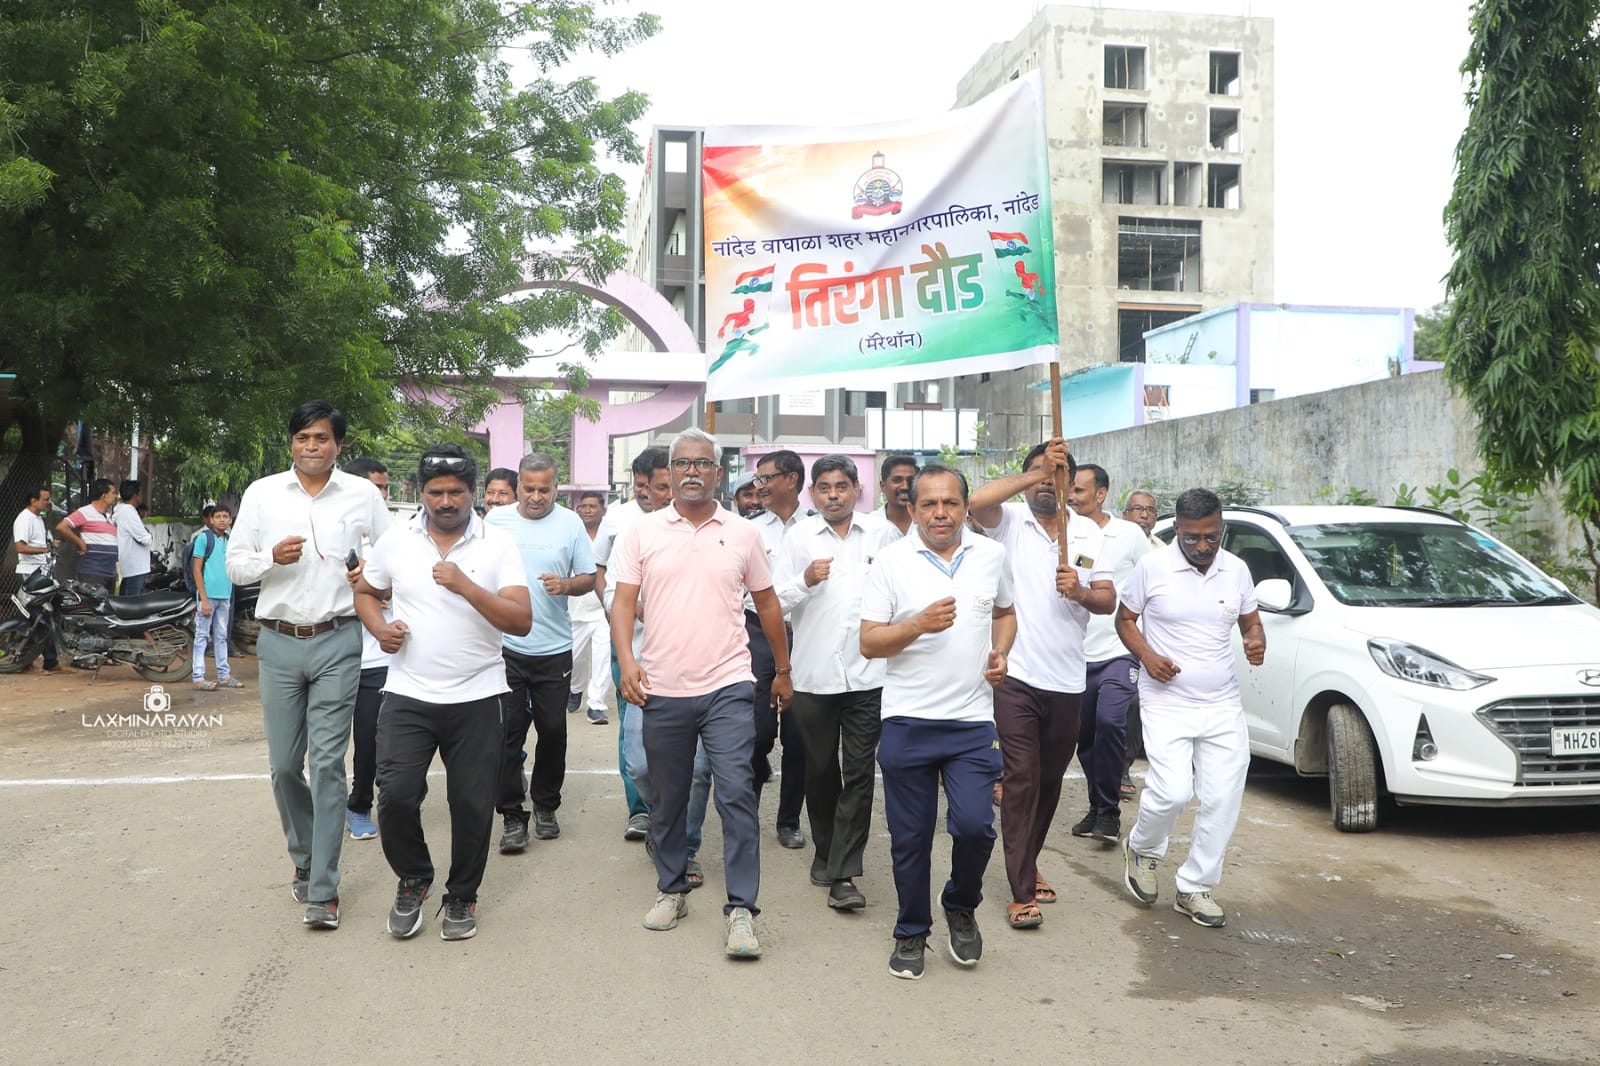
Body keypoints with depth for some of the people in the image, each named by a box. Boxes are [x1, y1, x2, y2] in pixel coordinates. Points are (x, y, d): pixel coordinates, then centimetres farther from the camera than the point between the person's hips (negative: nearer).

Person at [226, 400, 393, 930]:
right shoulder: (262, 494, 8)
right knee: (284, 765, 7)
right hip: (279, 643, 2)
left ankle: (323, 889, 0)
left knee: (327, 764, -5)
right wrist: (271, 558, -11)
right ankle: (304, 858, 30)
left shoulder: (363, 495, 4)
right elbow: (235, 565, 9)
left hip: (337, 642, -2)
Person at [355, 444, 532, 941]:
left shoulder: (498, 544, -4)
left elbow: (522, 621, -12)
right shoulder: (395, 540, 3)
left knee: (473, 805, 5)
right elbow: (365, 592, 19)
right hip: (408, 695, 1)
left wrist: (465, 586, -24)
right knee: (395, 795, -9)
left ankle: (462, 897, 28)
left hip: (477, 699, -1)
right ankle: (413, 880, 20)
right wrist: (379, 628, -3)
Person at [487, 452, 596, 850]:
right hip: (504, 645, 0)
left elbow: (589, 578, 6)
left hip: (554, 649, 1)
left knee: (553, 729, 8)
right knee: (508, 731, 0)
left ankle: (545, 806, 26)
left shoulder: (570, 523, 1)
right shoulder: (496, 519, 2)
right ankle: (512, 816, 8)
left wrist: (567, 585, -15)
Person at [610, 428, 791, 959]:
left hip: (727, 686, -1)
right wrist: (626, 658, -15)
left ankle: (741, 909, -2)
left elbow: (767, 603, 14)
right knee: (667, 798, 13)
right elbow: (624, 601, 2)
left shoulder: (743, 534, 5)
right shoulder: (643, 533, 4)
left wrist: (783, 670, 17)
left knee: (737, 793, -9)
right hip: (662, 690, 1)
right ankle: (671, 889, 31)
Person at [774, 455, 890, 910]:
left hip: (867, 673, 0)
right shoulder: (799, 536, 5)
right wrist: (804, 581, -16)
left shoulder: (878, 535, 5)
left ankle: (843, 873, -1)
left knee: (858, 774, -4)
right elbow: (775, 599, 2)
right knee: (820, 770, 12)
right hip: (813, 673, 1)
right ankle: (826, 851, 32)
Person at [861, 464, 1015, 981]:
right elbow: (868, 643, -5)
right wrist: (919, 624, -20)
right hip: (907, 723, -1)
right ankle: (911, 933, 27)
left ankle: (961, 908, 22)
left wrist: (1000, 652, 3)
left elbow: (1005, 613, 23)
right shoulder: (891, 561, -3)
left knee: (974, 826, -9)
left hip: (973, 723, 1)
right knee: (910, 838, 7)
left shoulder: (991, 555, 6)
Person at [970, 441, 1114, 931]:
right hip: (1016, 675, -4)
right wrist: (1037, 472, -23)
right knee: (1021, 780, -6)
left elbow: (1108, 600, 5)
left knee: (1050, 780, 16)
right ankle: (1022, 892, -1)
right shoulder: (1011, 522, -3)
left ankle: (1028, 862, 35)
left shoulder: (1087, 532, 9)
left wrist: (1081, 592, -17)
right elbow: (976, 500, -26)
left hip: (1066, 679, 5)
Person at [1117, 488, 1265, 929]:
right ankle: (1142, 849, 17)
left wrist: (1256, 642, -8)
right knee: (1172, 792, -16)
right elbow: (1124, 619, 4)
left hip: (1223, 706, 4)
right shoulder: (1152, 567, -6)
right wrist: (1147, 656, -15)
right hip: (1167, 703, -4)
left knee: (1223, 801, 2)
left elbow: (1250, 622, 16)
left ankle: (1194, 888, 18)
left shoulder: (1236, 570, 4)